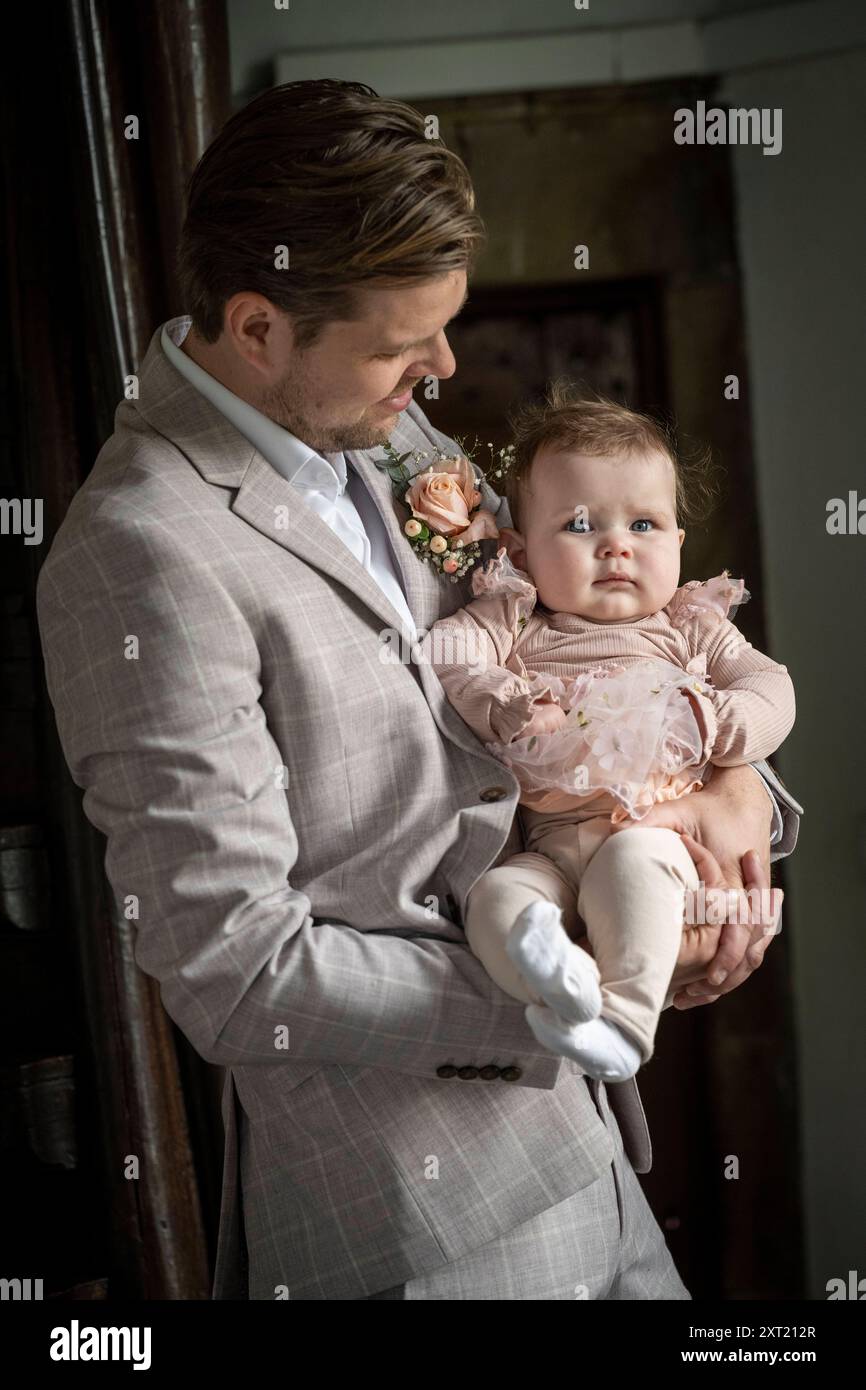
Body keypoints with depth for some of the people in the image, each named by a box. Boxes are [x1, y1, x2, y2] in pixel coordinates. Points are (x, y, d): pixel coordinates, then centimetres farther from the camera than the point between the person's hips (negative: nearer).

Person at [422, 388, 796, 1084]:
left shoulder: (692, 629, 17)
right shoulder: (511, 621, 15)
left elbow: (772, 693, 9)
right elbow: (440, 654, 0)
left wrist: (704, 722, -11)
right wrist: (505, 706, -18)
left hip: (661, 829, -1)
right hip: (548, 846, 2)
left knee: (633, 859, -35)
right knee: (495, 896, -28)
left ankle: (629, 1013, -39)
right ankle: (554, 980, -50)